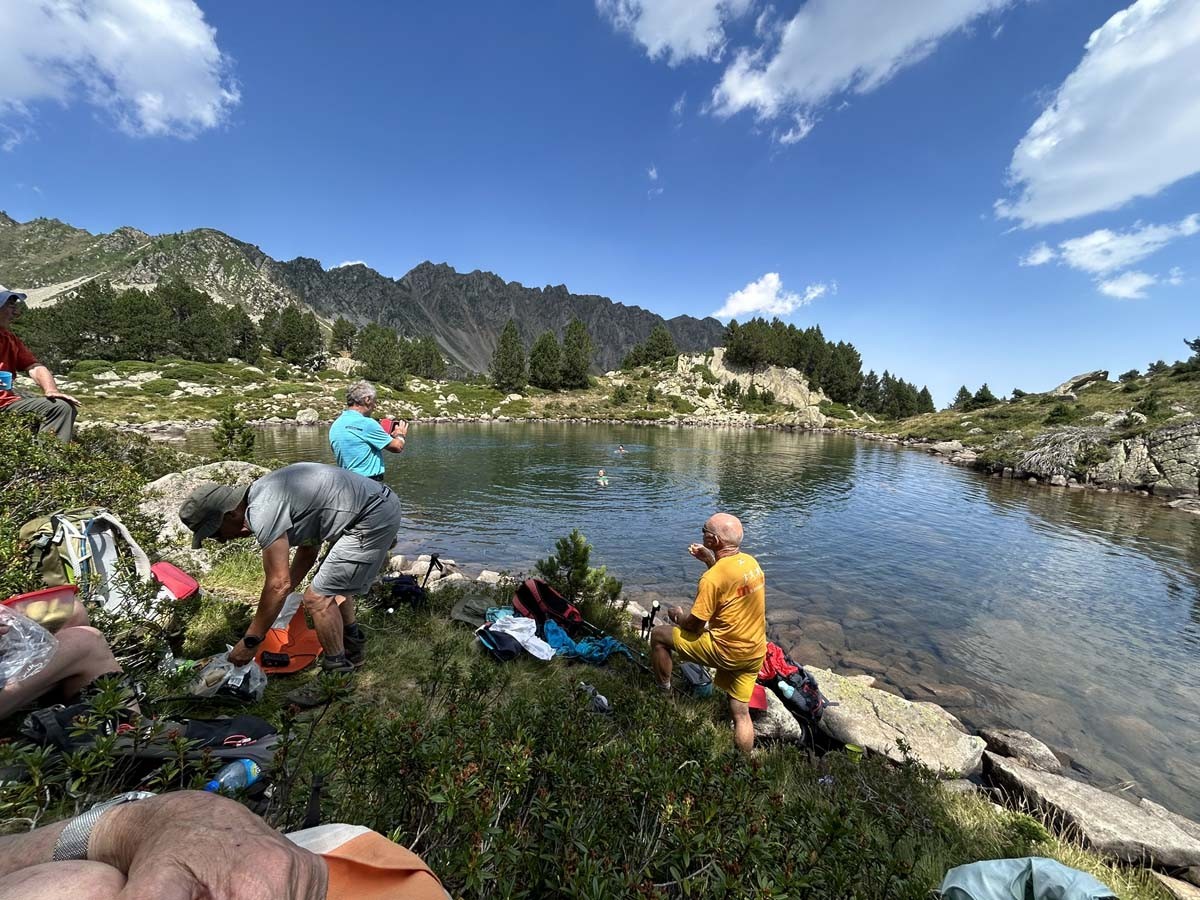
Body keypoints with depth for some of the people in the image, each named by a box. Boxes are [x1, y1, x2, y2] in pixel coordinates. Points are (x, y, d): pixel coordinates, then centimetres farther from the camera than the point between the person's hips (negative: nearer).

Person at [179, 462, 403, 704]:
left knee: (317, 598, -3)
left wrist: (250, 642, -4)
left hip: (373, 518, -11)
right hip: (383, 503, 11)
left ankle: (338, 676, 13)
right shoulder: (265, 495, 16)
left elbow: (279, 584, -15)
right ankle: (353, 647, 41)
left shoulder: (262, 512, -14)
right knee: (334, 582, 27)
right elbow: (308, 550, 23)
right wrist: (275, 604, 22)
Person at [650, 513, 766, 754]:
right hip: (755, 652, 7)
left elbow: (693, 625, -18)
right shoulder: (750, 561, -3)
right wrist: (710, 560, 12)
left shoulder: (712, 578, -26)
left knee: (659, 634, 7)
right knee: (741, 713, 21)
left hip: (726, 652, -7)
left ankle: (664, 692, 22)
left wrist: (678, 616, 3)